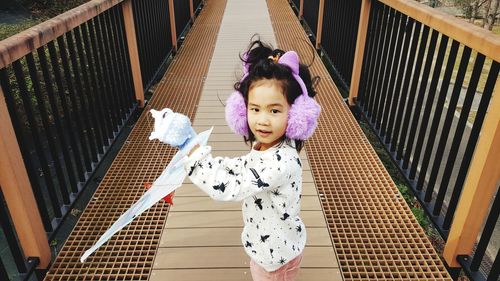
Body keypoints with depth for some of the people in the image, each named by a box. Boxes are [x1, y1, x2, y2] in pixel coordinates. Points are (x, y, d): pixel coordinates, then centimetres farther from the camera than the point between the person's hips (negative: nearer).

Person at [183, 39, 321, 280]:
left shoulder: (280, 163, -37)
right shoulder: (265, 146, -8)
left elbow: (227, 188, -35)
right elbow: (243, 168, 11)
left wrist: (196, 155, -30)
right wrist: (206, 159, 2)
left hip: (276, 253, -8)